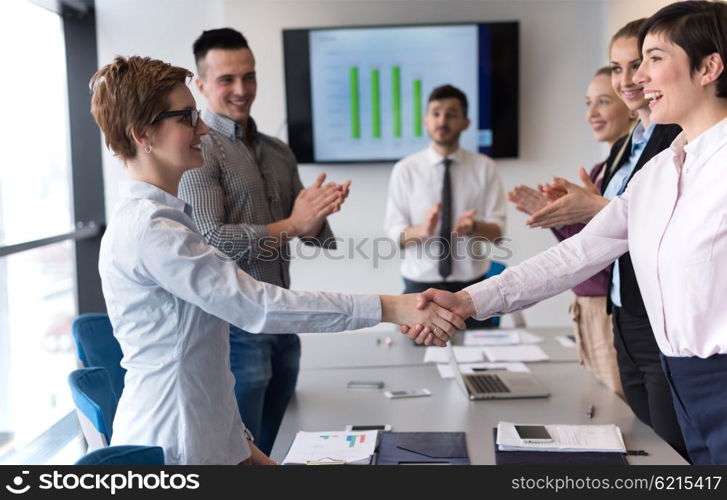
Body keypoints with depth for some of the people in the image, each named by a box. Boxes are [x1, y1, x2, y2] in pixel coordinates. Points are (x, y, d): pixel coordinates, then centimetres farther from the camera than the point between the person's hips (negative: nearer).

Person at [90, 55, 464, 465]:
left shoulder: (163, 219, 12)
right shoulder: (149, 230, -21)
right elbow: (258, 306, -26)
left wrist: (239, 440, 14)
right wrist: (389, 308, -24)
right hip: (172, 450, -9)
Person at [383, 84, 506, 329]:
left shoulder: (484, 167, 0)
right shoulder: (405, 170, -1)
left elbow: (497, 230, -4)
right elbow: (394, 233, -6)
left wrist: (473, 227, -25)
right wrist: (423, 230, -26)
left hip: (471, 287, 1)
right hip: (421, 287, -1)